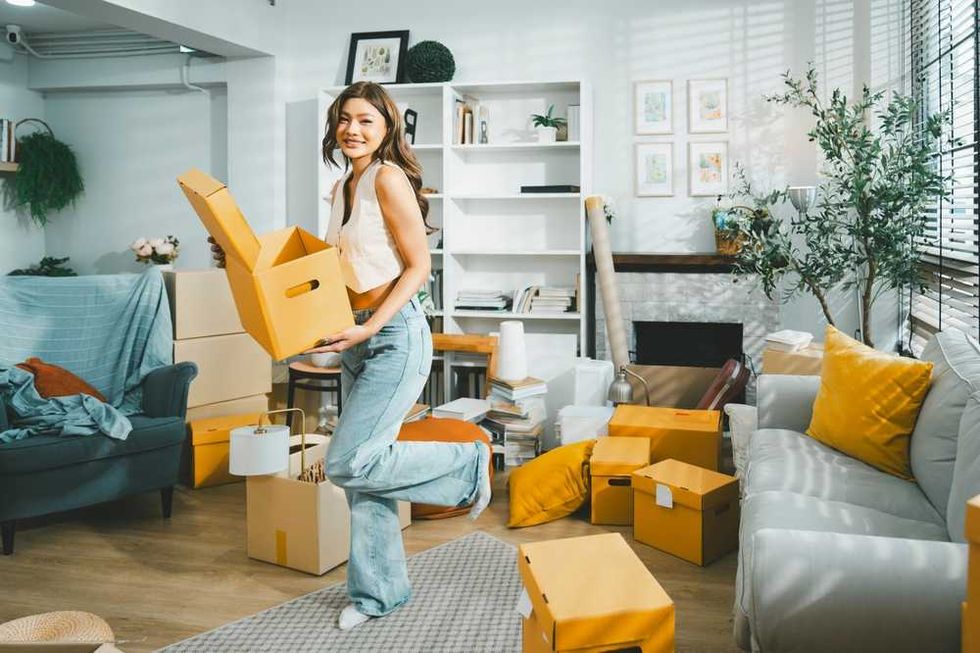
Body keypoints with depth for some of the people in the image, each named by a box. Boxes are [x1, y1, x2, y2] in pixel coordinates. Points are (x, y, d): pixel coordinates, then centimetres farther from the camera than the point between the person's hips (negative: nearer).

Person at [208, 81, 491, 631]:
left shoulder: (389, 179, -12)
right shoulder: (343, 187, 14)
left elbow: (418, 266, -15)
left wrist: (368, 328, -22)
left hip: (394, 335, -8)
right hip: (358, 339, 8)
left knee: (348, 464, -12)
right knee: (362, 469, 10)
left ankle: (469, 463, 7)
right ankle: (379, 591, 24)